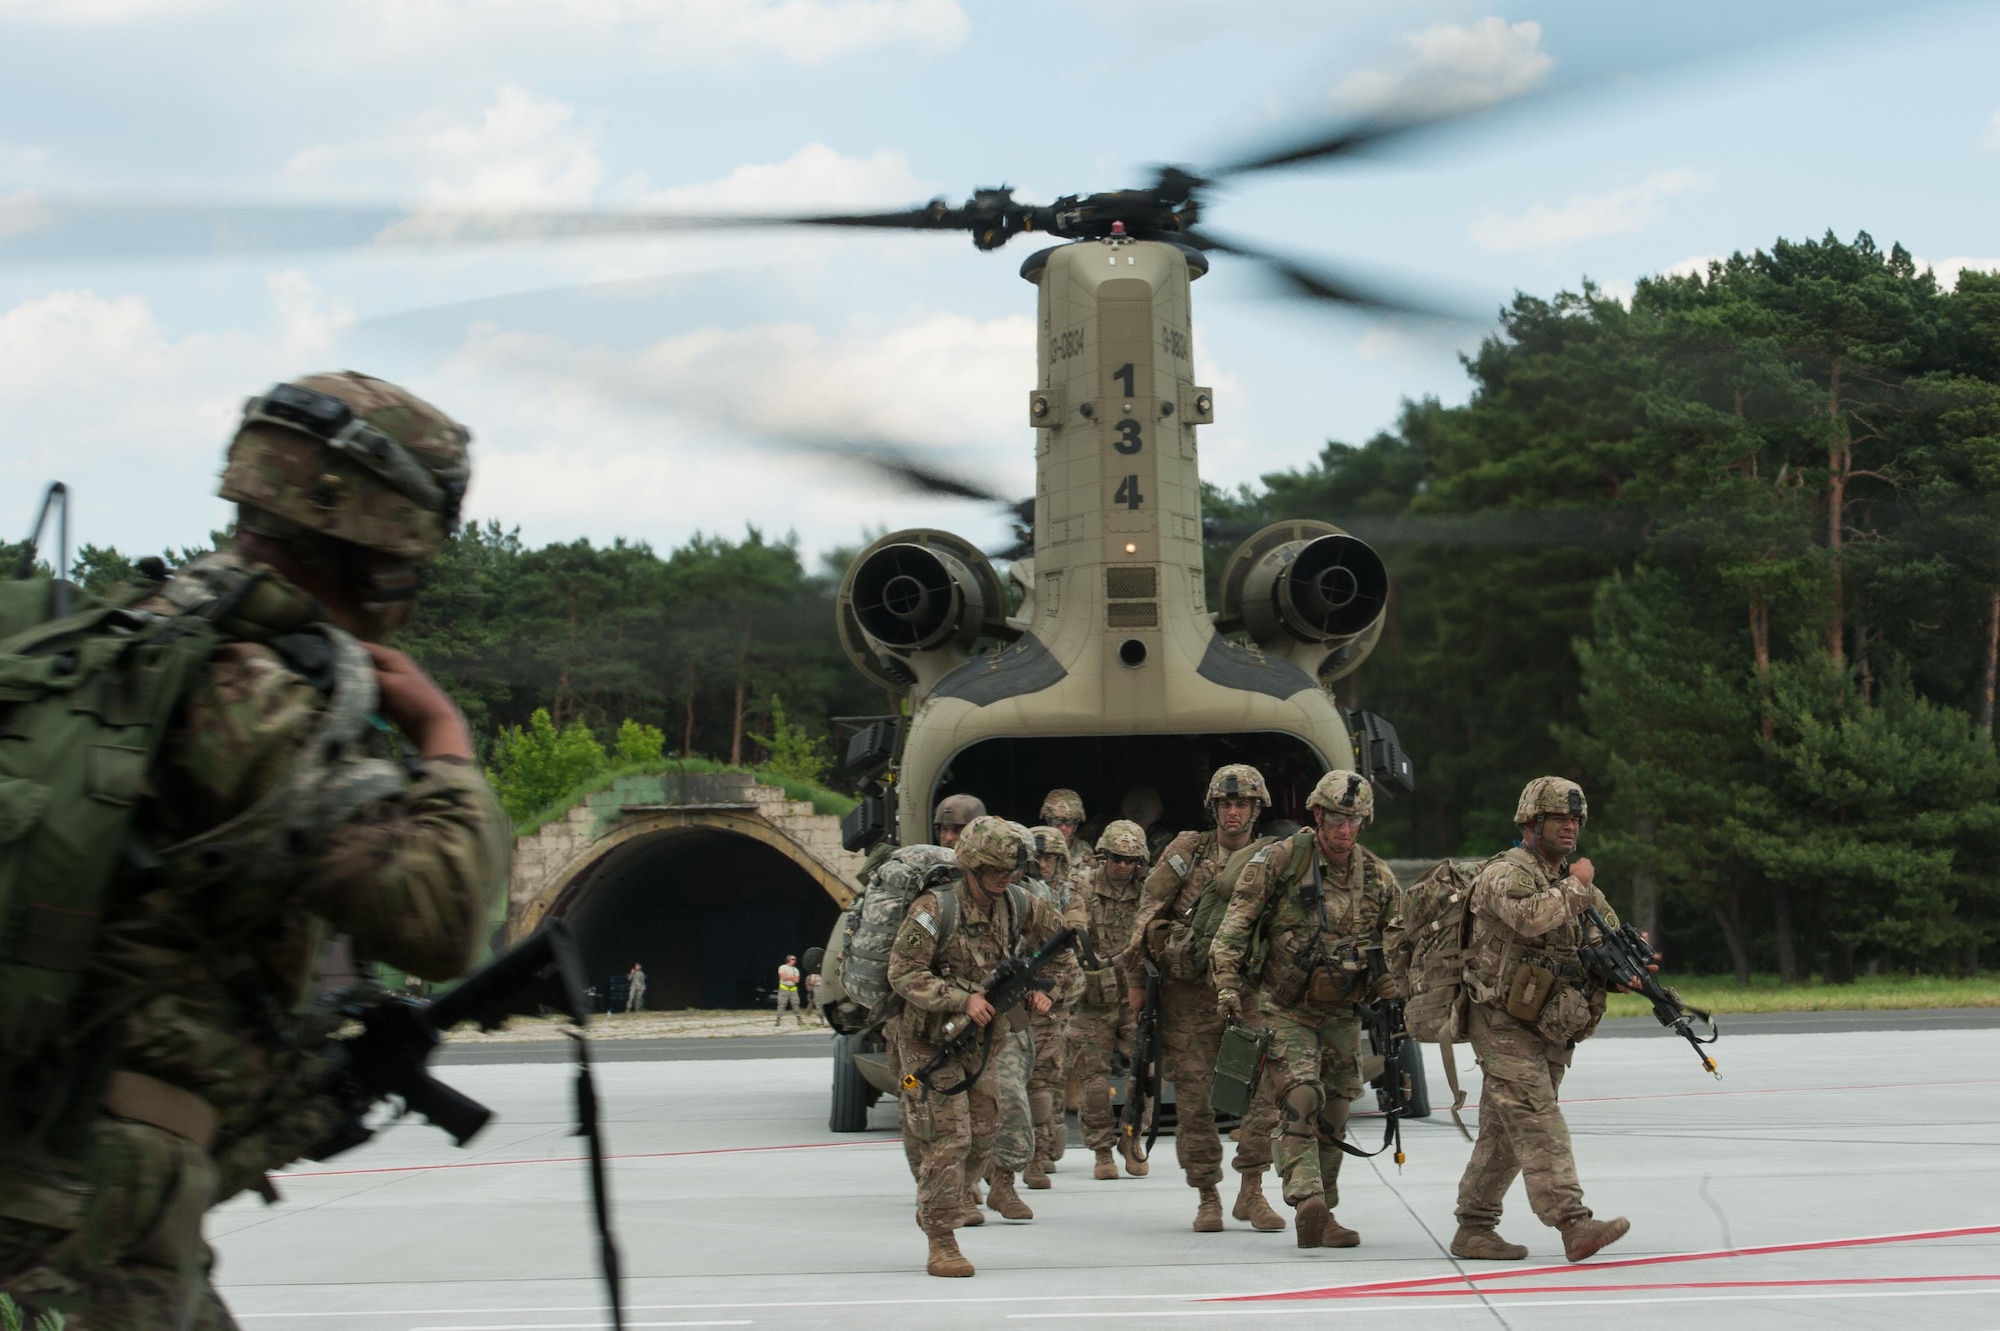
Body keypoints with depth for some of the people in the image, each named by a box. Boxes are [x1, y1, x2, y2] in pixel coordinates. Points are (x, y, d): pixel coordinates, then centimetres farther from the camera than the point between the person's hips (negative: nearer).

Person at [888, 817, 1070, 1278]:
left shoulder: (1016, 907, -1)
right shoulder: (935, 910, -20)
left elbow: (1056, 939, 15)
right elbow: (903, 974, -20)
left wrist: (1038, 990, -1)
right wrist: (961, 1000, -28)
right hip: (929, 1038, -6)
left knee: (983, 1139, 9)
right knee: (947, 1140, -10)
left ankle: (935, 1209, 30)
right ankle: (941, 1244, -3)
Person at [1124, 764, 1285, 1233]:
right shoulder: (1186, 851, 2)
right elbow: (1147, 914, 4)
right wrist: (1137, 978, 1)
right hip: (1188, 995, -1)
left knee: (1268, 1088, -11)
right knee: (1193, 1098, 1)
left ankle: (1251, 1192, 2)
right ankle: (1207, 1198, 14)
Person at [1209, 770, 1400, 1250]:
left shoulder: (1378, 878, 3)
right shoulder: (1279, 861, -9)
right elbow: (1235, 926, -8)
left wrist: (1391, 1001, 7)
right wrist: (1228, 983, -15)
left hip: (1342, 1014, 5)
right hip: (1284, 1008, -5)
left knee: (1332, 1118, 9)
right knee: (1300, 1098, -22)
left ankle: (1321, 1217, 20)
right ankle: (1308, 1200, -33)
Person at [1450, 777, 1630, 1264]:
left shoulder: (1572, 881, 17)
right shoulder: (1505, 875, -9)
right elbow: (1531, 917, -30)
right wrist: (1576, 886, -14)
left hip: (1550, 1030, 8)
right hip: (1505, 1026, -8)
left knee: (1504, 1134, 10)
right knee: (1539, 1125, -16)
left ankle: (1474, 1230, 15)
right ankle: (1574, 1224, -26)